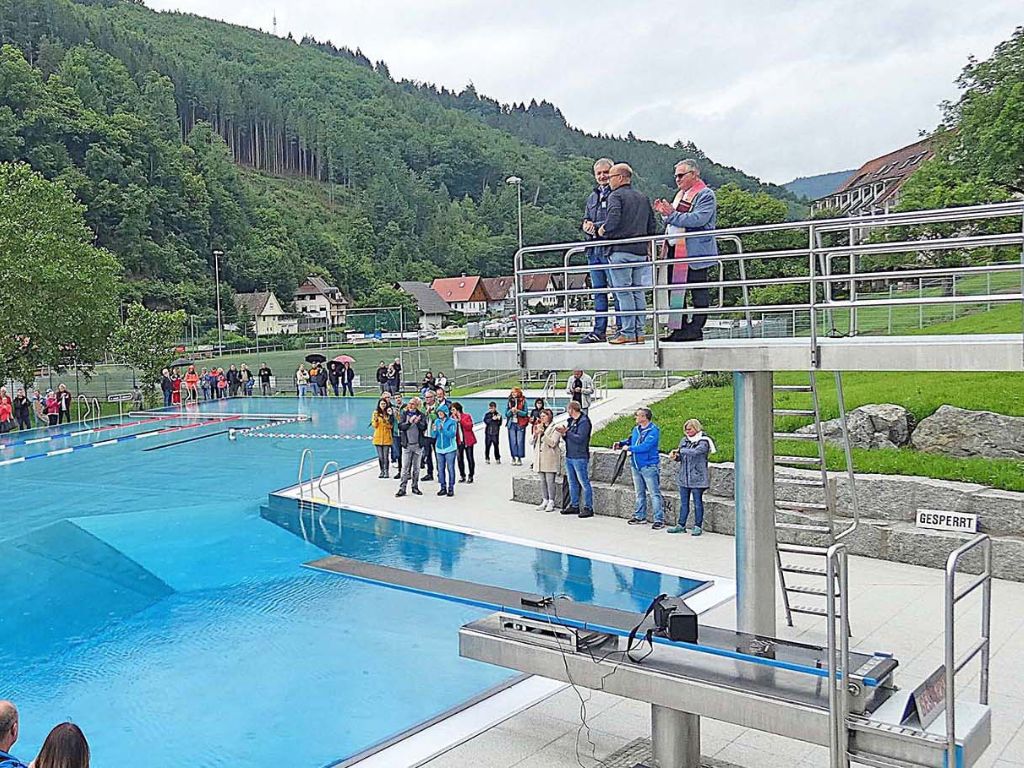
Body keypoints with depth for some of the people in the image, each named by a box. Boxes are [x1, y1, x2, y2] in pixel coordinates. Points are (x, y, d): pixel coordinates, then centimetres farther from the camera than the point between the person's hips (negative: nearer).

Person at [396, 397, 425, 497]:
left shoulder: (421, 415, 3)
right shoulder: (404, 413, 3)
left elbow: (424, 427, -6)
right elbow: (400, 426, -7)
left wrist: (418, 422, -23)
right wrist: (409, 422, -21)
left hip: (418, 444, 1)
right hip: (407, 444, -1)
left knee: (416, 468, 10)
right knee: (405, 468, -3)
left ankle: (415, 487, 20)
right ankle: (402, 489, -1)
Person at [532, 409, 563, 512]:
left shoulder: (555, 429, -5)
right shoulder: (540, 427, 16)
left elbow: (553, 443, -17)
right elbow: (533, 442, 14)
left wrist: (542, 433, -20)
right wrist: (535, 433, -4)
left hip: (550, 459, -7)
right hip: (540, 459, 7)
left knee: (550, 481, -6)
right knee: (542, 481, 10)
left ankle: (551, 503, -1)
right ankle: (545, 501, 17)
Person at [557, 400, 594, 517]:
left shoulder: (584, 421, -12)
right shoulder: (570, 420, 14)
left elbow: (579, 439, -21)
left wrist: (566, 432, -14)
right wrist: (563, 434, -2)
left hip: (580, 458, -9)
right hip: (569, 456, 9)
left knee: (584, 483, -5)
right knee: (572, 483, 15)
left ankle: (588, 508, -2)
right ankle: (574, 506, 24)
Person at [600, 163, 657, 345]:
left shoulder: (616, 196, -5)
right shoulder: (643, 198, 17)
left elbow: (614, 219, -20)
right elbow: (652, 225, 17)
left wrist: (604, 230, -4)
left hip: (620, 250, -7)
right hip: (640, 251, 7)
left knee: (623, 292, -5)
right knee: (638, 292, 9)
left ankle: (627, 333, -6)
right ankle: (639, 332, 9)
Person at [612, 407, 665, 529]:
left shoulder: (653, 431, -16)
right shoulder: (636, 429, 7)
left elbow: (645, 446, -25)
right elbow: (631, 440, 25)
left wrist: (629, 448, -16)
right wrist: (621, 443, 6)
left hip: (648, 467, -8)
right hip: (636, 466, 8)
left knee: (654, 493, -5)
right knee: (639, 493, 18)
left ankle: (659, 520, -3)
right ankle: (640, 516, 29)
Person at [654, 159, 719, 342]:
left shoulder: (705, 194, -6)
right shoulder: (680, 195, 22)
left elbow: (698, 219, -21)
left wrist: (672, 214, -19)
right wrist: (665, 212, 9)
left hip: (694, 251, -9)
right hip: (675, 250, 9)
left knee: (698, 291, -3)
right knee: (675, 290, 8)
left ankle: (695, 329, -1)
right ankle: (679, 329, 13)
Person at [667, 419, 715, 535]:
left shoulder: (703, 442, -7)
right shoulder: (684, 440, 12)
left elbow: (694, 452, -24)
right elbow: (681, 457, 15)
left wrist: (680, 450, -14)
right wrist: (675, 456, -7)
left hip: (697, 478, -6)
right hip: (684, 477, 6)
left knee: (697, 503, 2)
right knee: (683, 503, 11)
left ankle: (698, 526, 10)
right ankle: (681, 525, 18)